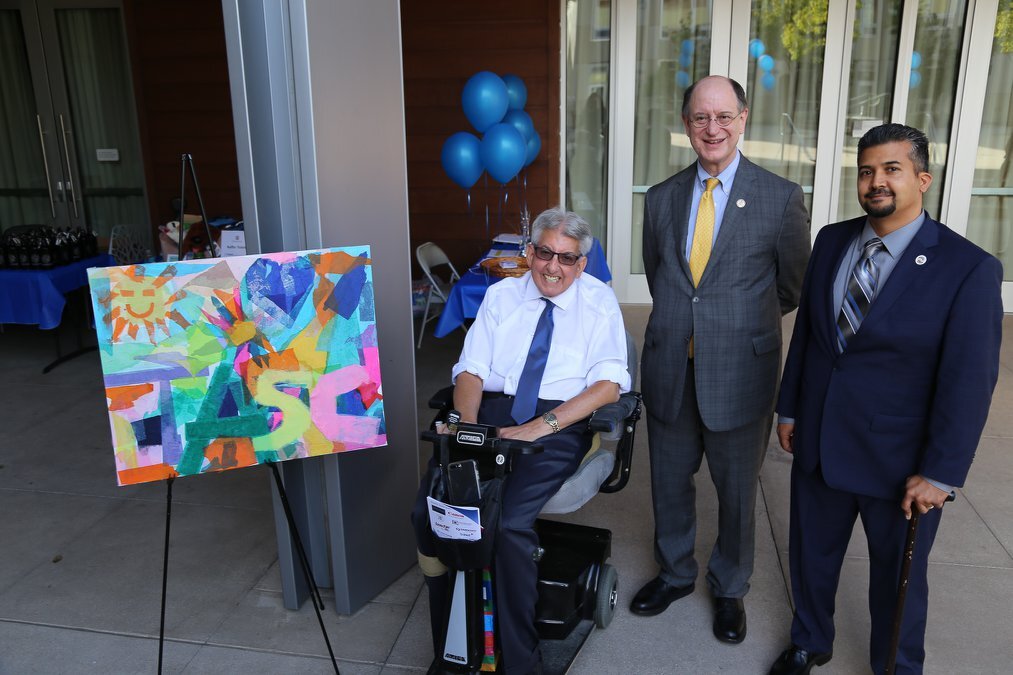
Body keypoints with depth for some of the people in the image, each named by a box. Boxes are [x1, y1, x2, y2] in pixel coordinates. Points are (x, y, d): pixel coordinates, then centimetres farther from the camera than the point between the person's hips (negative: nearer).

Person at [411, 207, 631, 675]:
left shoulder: (599, 303, 6)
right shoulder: (501, 296, 14)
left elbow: (608, 385, -5)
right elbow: (470, 371, 7)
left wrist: (541, 426, -18)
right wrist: (469, 428, -14)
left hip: (560, 423, -3)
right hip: (490, 411, 3)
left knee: (511, 522, -29)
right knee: (428, 512, -20)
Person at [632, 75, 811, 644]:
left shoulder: (781, 198, -8)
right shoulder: (662, 198, 4)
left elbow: (793, 288, 2)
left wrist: (744, 322, 10)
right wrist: (681, 320, 10)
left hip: (740, 373, -3)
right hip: (670, 369, 3)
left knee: (737, 491, 14)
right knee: (670, 482, 18)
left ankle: (730, 588, 39)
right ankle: (675, 574, 42)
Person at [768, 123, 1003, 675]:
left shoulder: (969, 268, -16)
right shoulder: (832, 241, -1)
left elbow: (968, 381, -15)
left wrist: (940, 473, -14)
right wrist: (789, 407, 9)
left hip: (899, 461, -4)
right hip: (818, 442, 4)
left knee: (898, 577, 17)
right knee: (811, 553, 21)